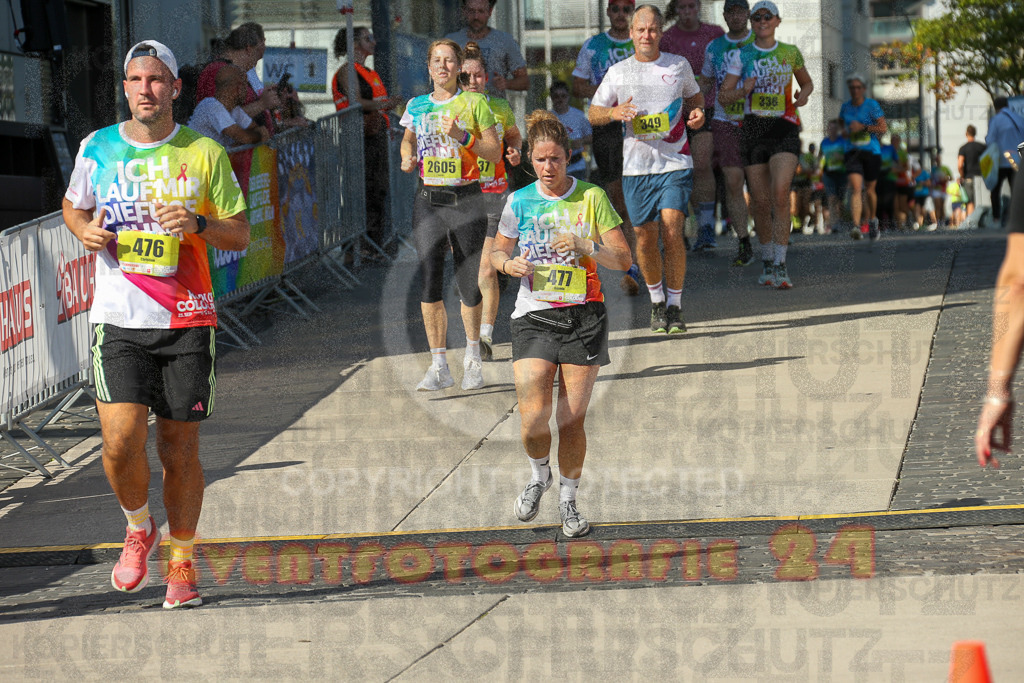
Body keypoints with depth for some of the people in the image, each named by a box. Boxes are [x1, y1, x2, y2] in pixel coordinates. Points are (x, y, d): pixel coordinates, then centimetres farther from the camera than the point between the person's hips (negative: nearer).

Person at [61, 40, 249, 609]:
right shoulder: (97, 148, 5)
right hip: (119, 322, 0)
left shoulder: (203, 153, 1)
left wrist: (198, 224, -15)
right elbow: (73, 205, 22)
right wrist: (85, 230, 0)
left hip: (187, 323, 0)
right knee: (121, 440, -14)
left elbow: (240, 235, 5)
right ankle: (139, 529, 16)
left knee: (179, 449, 3)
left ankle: (182, 563, 18)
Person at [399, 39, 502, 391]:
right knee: (429, 280, -9)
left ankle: (472, 356, 25)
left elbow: (495, 152, -1)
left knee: (469, 285, 2)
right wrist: (407, 156, 5)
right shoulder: (417, 105, 9)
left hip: (466, 200, -2)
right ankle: (439, 365, -4)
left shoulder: (474, 103, 0)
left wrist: (463, 137, -15)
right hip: (428, 200, 2)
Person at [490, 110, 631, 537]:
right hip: (533, 317, 0)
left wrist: (586, 248, -18)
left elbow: (623, 259, 0)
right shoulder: (519, 202, 3)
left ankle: (568, 501, 18)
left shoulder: (592, 197, 0)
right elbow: (497, 251, 16)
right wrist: (510, 264, -7)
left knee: (572, 419, -1)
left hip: (584, 317, 0)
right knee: (534, 417, -13)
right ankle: (539, 476, 18)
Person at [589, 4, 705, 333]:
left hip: (675, 162, -1)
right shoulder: (618, 72, 6)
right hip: (636, 166, 1)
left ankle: (675, 306, -3)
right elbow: (593, 114, 12)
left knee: (671, 230, -14)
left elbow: (694, 96, 23)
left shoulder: (679, 66, 6)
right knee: (645, 237, 2)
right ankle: (657, 302, 24)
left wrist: (697, 113, 0)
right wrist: (614, 113, -9)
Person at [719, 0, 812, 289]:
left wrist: (803, 94, 0)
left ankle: (780, 266, -17)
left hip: (784, 128, -1)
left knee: (780, 194, -18)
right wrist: (744, 90, -17)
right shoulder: (742, 56, 5)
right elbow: (723, 96, 3)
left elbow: (807, 82, 23)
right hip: (753, 129, 1)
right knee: (760, 201, 2)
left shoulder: (790, 53, 8)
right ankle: (767, 260, 21)